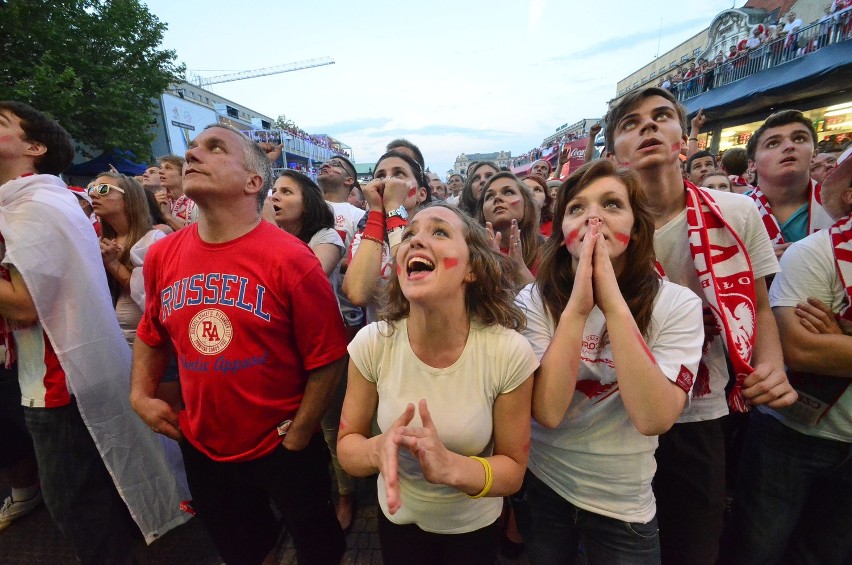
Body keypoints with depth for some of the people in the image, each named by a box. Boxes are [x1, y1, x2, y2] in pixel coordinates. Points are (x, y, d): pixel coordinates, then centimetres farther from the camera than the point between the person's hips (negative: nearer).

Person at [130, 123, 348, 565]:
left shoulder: (290, 259, -22)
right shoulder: (161, 255, -5)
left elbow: (326, 360, -18)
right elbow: (151, 334, 13)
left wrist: (297, 439, -12)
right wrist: (141, 395, 1)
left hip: (282, 446, -4)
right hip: (201, 447, 5)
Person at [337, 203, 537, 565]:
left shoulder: (510, 353, -27)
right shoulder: (372, 343, -22)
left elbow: (513, 470, -15)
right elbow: (346, 446, -10)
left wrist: (451, 467, -34)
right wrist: (377, 450, -32)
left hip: (474, 527, 0)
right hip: (398, 517, 1)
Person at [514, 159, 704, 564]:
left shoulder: (677, 304, -14)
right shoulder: (535, 300, -15)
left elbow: (654, 419, -26)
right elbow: (547, 412, -25)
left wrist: (613, 303, -32)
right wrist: (577, 307, -33)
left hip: (623, 504, 0)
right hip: (539, 485, 1)